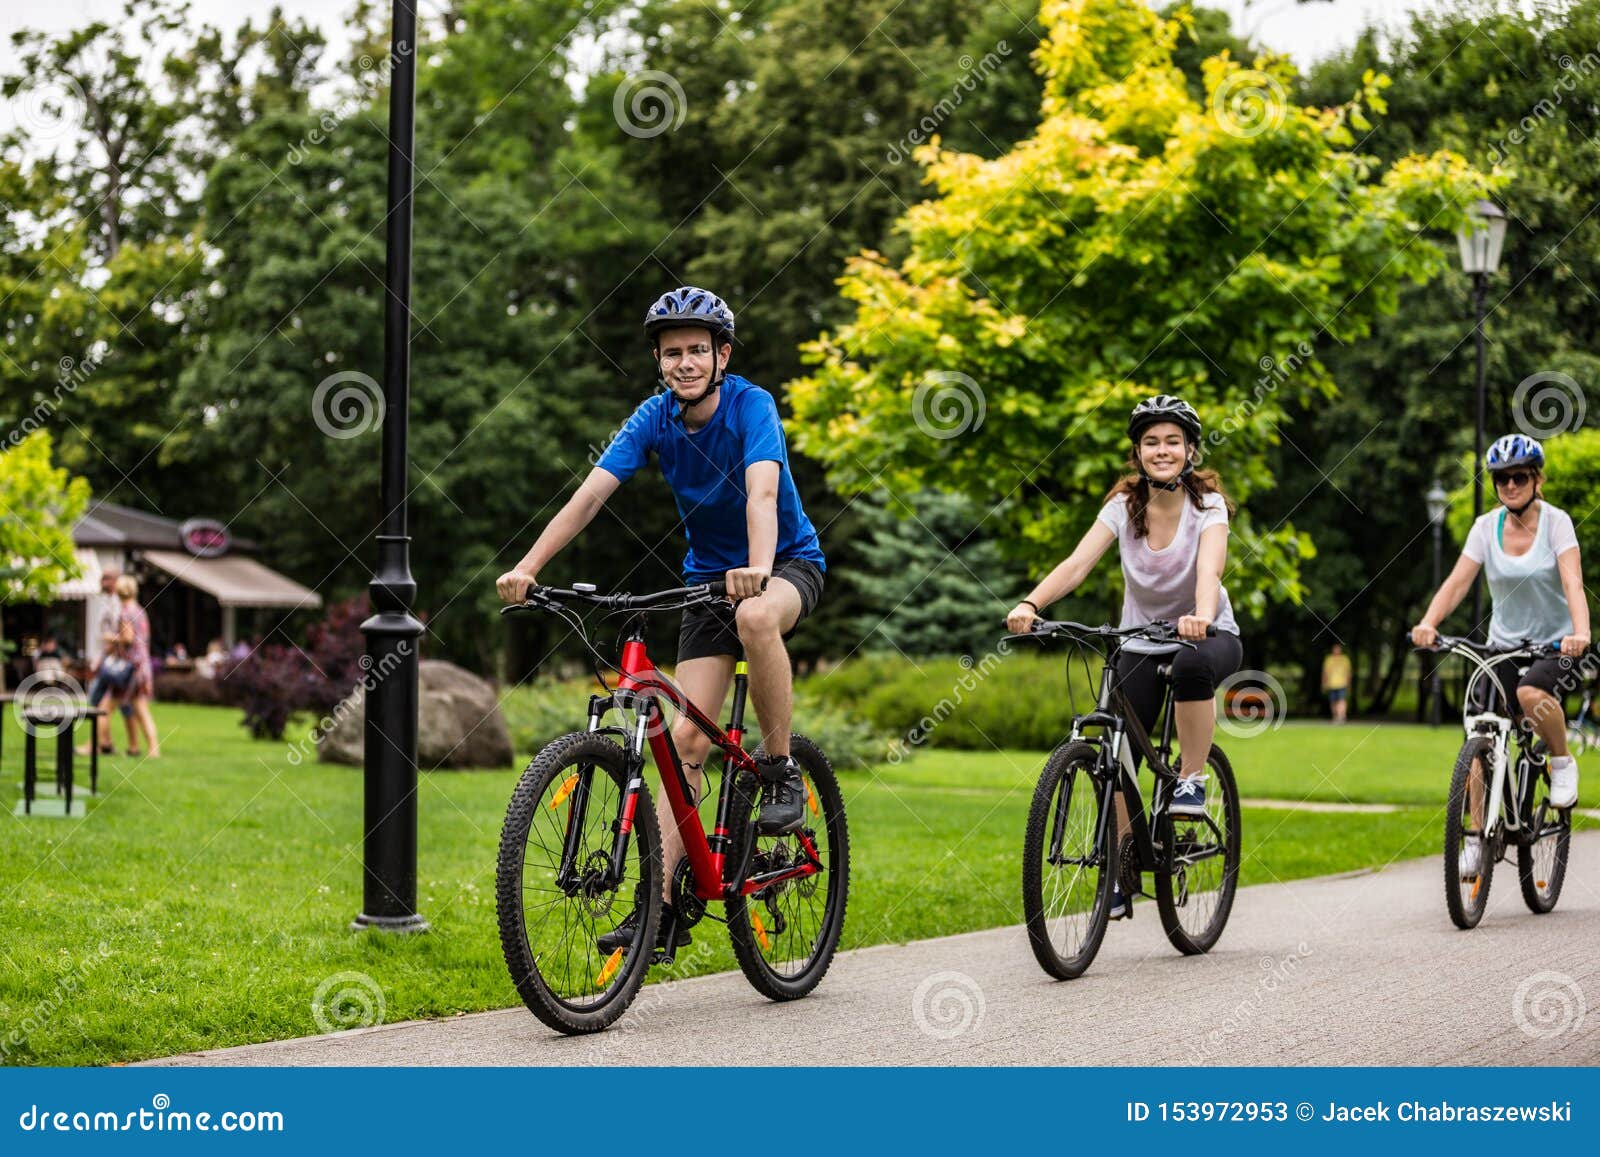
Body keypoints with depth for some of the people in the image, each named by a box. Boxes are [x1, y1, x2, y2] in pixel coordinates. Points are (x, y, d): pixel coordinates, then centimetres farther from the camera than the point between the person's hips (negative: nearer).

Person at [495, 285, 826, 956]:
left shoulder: (750, 406, -20)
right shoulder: (655, 418, -9)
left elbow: (762, 492, -37)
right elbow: (590, 495, -18)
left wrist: (757, 568, -56)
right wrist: (527, 566, -32)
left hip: (788, 565, -4)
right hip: (708, 576, 4)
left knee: (756, 616, -40)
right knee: (686, 736, -8)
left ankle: (780, 772, -20)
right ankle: (662, 903, -8)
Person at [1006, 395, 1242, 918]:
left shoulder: (1207, 504, -15)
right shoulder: (1123, 507, -8)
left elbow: (1209, 569, -34)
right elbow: (1077, 564, -22)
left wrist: (1202, 617, -55)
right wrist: (1029, 604, -40)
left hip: (1206, 636, -3)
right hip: (1140, 643, 3)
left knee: (1192, 664, -39)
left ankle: (1192, 779, -21)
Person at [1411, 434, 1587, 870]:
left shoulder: (1556, 522, -9)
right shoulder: (1486, 527, -1)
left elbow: (1572, 581, -23)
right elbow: (1457, 581, -11)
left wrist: (1581, 632, -42)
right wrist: (1427, 623, -31)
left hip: (1557, 647, -3)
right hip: (1504, 646, 3)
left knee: (1531, 693, -35)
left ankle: (1562, 762, -6)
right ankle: (1477, 841, -1)